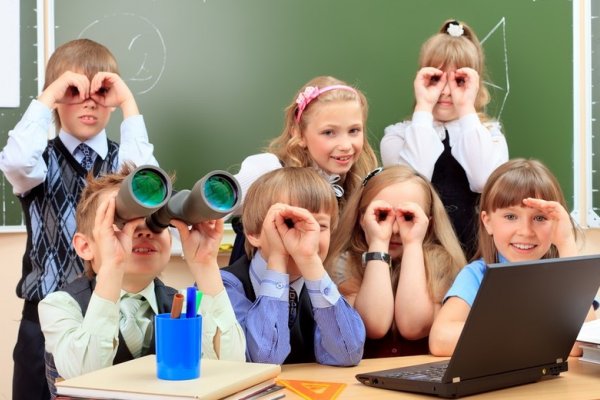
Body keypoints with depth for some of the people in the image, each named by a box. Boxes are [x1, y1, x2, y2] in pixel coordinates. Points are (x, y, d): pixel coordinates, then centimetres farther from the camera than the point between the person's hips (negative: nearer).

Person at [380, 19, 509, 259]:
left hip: (472, 251, 1)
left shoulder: (490, 133, 8)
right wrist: (424, 108, -10)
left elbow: (486, 183, -14)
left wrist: (467, 110, -10)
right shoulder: (398, 134, 3)